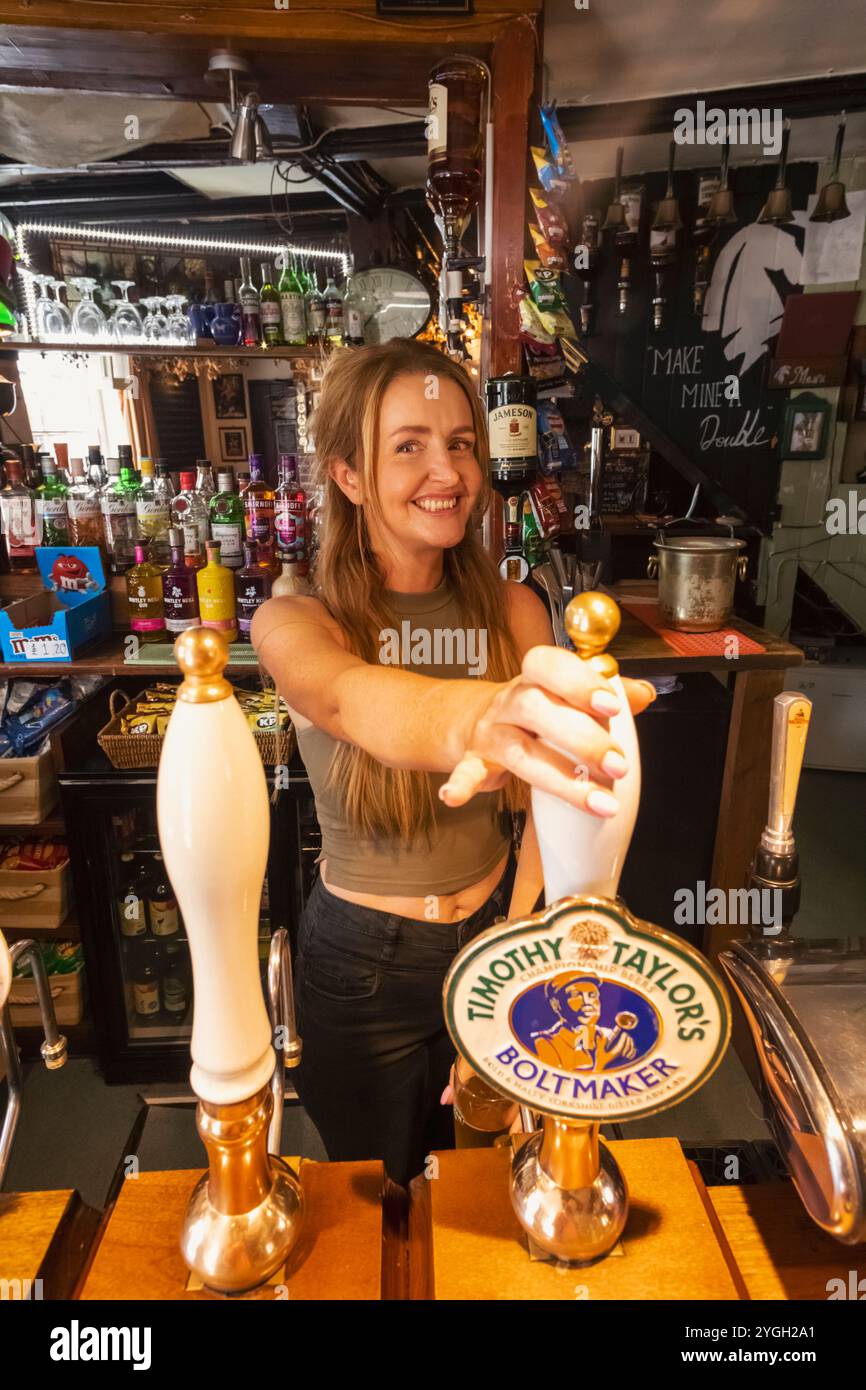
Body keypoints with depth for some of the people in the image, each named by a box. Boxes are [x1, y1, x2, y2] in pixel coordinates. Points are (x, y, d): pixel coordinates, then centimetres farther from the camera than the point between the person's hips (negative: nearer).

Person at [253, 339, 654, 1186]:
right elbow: (349, 697, -42)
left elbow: (546, 811, -9)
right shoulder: (294, 624, -17)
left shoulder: (516, 612, -8)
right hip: (360, 964, -2)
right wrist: (475, 720, -63)